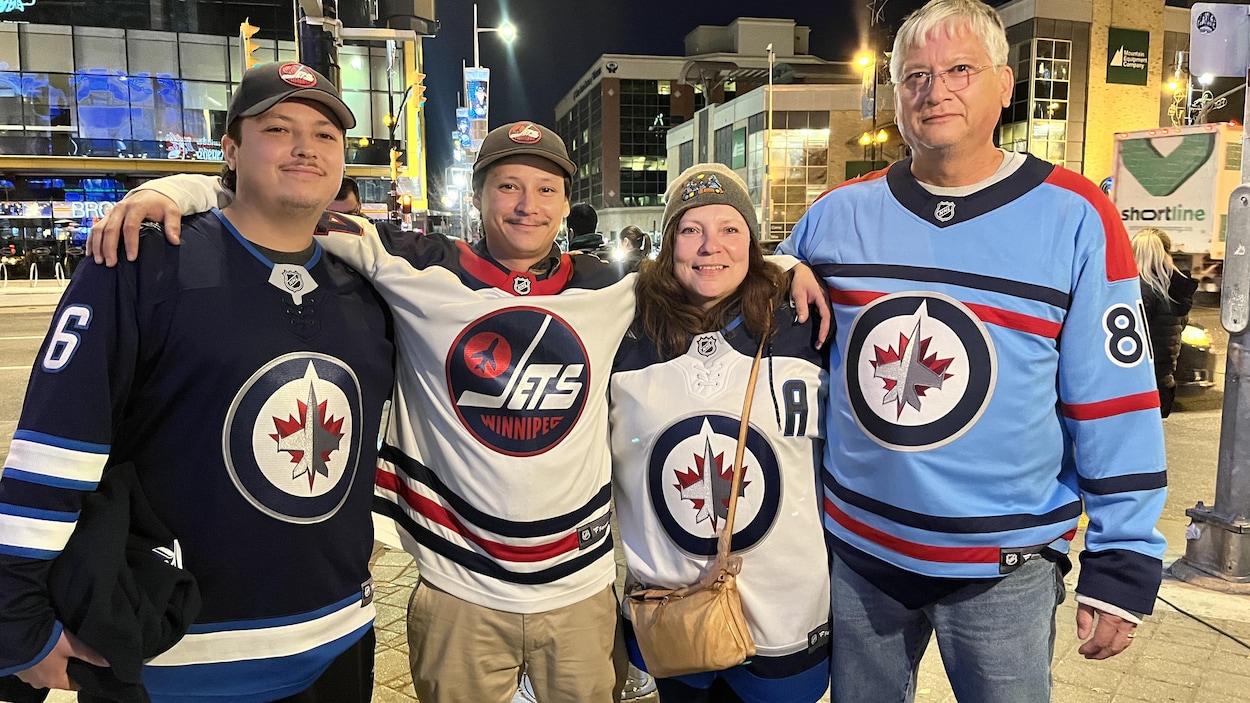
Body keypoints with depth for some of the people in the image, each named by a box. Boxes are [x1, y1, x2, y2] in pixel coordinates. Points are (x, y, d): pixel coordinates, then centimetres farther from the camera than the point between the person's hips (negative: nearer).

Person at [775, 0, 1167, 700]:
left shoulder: (1076, 218, -7)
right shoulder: (838, 214, -1)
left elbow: (1114, 404, -6)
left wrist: (1121, 567, -5)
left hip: (1006, 568, -2)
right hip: (856, 549, 3)